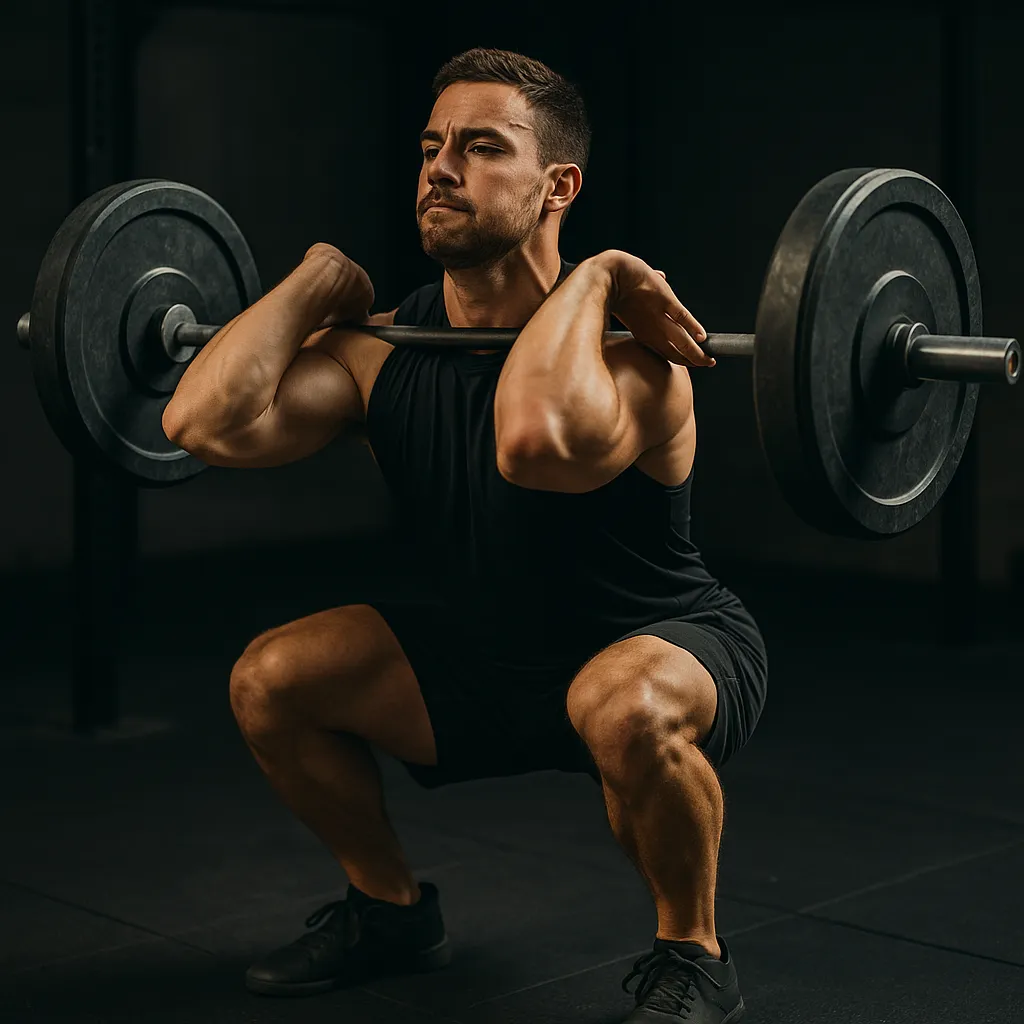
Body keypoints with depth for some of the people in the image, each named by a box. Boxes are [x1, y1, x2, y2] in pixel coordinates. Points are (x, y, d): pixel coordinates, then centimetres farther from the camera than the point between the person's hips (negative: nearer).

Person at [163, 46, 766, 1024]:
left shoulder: (624, 352, -29)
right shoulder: (384, 348, -9)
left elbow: (536, 440, -54)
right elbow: (208, 423, -23)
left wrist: (589, 277, -38)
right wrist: (315, 282, -13)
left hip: (668, 648, -6)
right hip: (489, 653, 6)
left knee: (625, 706, -40)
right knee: (269, 680, -4)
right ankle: (390, 908, 19)